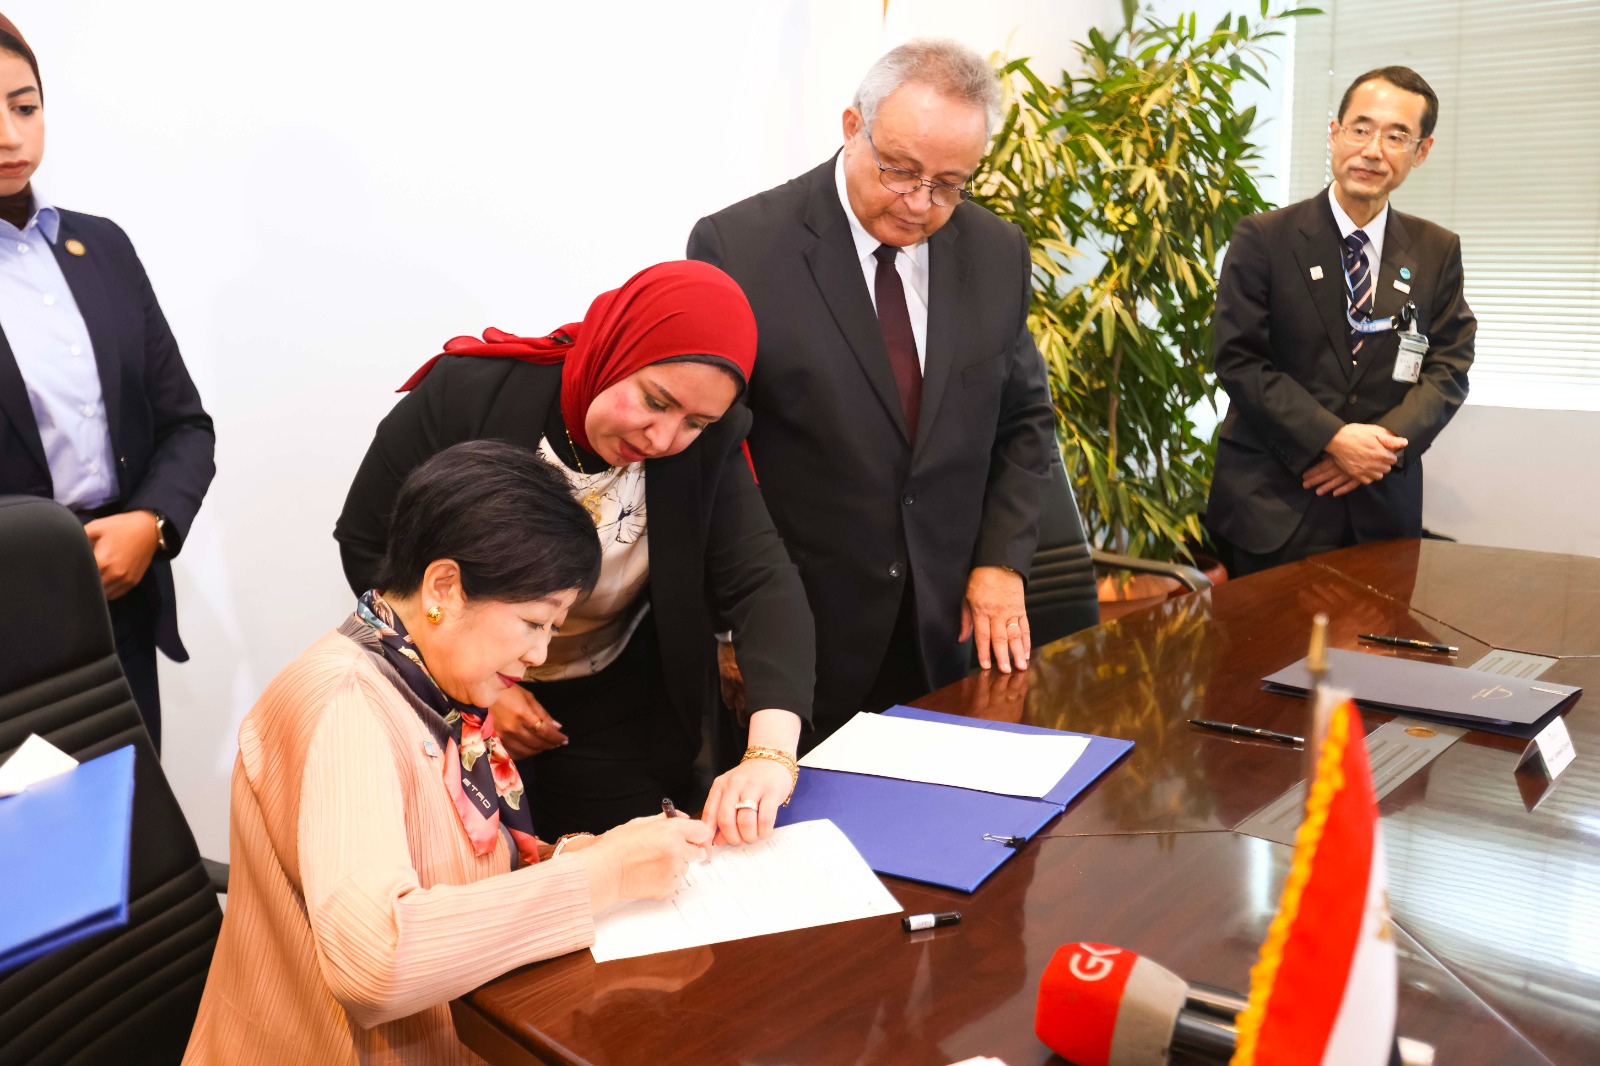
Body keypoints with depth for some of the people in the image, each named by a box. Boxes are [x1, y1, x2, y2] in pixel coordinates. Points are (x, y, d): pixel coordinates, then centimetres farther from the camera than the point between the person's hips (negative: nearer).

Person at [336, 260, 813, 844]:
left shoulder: (707, 448, -17)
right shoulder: (468, 393, -22)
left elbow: (763, 583, -28)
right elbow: (366, 544, -11)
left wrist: (770, 751, -45)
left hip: (623, 719, 2)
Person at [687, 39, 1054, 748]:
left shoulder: (996, 253, 2)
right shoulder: (737, 248, -12)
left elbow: (1024, 419, 12)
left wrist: (1001, 560, 1)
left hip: (948, 626, 4)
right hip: (799, 637, -3)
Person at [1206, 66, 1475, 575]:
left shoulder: (1437, 251, 7)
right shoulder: (1263, 238, -4)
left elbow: (1449, 365, 4)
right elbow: (1239, 360, -9)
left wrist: (1388, 439, -14)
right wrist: (1331, 439, -17)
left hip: (1384, 504, 3)